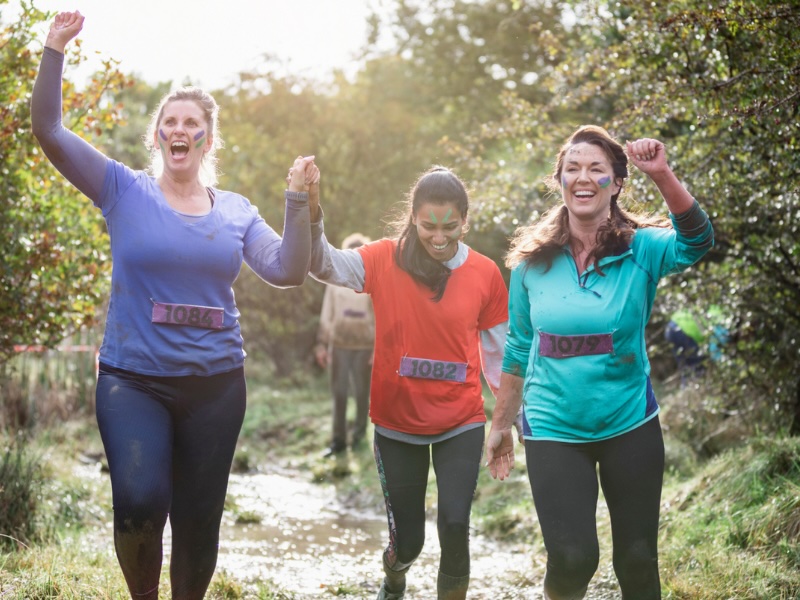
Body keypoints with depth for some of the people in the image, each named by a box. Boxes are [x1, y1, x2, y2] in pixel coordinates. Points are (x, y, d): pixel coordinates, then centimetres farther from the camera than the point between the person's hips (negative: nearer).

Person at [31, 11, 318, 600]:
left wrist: (298, 201, -11)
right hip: (133, 380, -3)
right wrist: (55, 48, -17)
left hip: (216, 381, 3)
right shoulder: (125, 192, 0)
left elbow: (288, 271, -1)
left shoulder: (235, 211, 8)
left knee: (199, 517, 8)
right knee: (140, 500, -23)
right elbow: (49, 131, -8)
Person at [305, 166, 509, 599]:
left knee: (454, 525, -15)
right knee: (407, 538, 12)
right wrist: (310, 213, -39)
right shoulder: (386, 260, -8)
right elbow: (324, 264, -22)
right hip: (397, 424, 0)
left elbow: (499, 354, 4)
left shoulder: (485, 274, -5)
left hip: (460, 423, 0)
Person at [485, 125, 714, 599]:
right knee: (571, 558, -11)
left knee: (638, 560, 8)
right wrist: (501, 424, 12)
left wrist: (664, 177, -44)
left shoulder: (641, 249, -7)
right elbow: (519, 349, 8)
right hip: (554, 432, 0)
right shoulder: (533, 261, -2)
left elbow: (696, 243, -30)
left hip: (631, 425, 0)